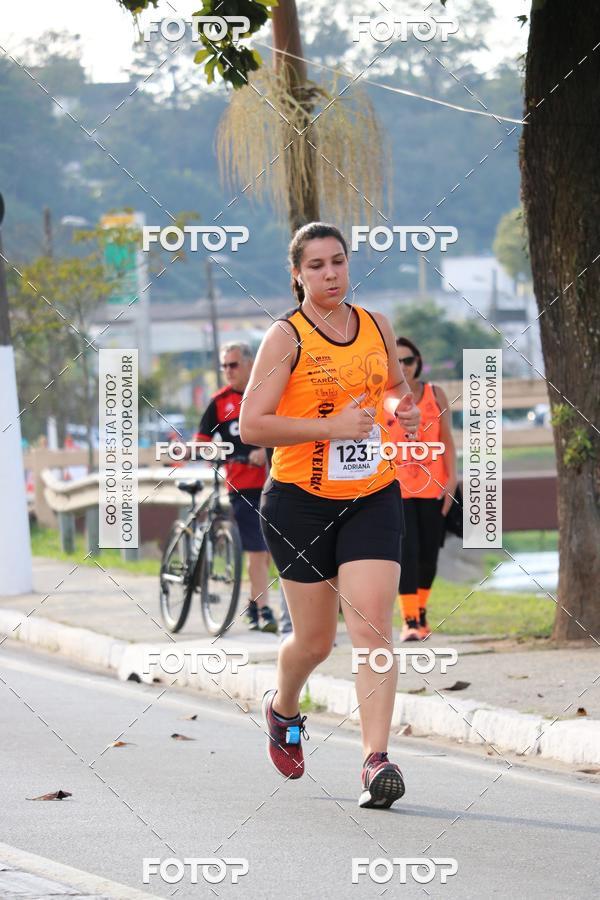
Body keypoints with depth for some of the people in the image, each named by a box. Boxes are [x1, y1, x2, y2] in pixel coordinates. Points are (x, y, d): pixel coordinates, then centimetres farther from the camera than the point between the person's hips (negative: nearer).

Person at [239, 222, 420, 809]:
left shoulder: (376, 327, 8)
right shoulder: (286, 337, -7)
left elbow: (397, 385, 28)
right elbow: (251, 425, -14)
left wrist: (408, 410, 4)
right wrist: (332, 426, -21)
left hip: (373, 497, 3)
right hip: (300, 501, -3)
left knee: (372, 623, -14)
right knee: (314, 639, 7)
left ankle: (377, 759, -18)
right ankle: (283, 709, 40)